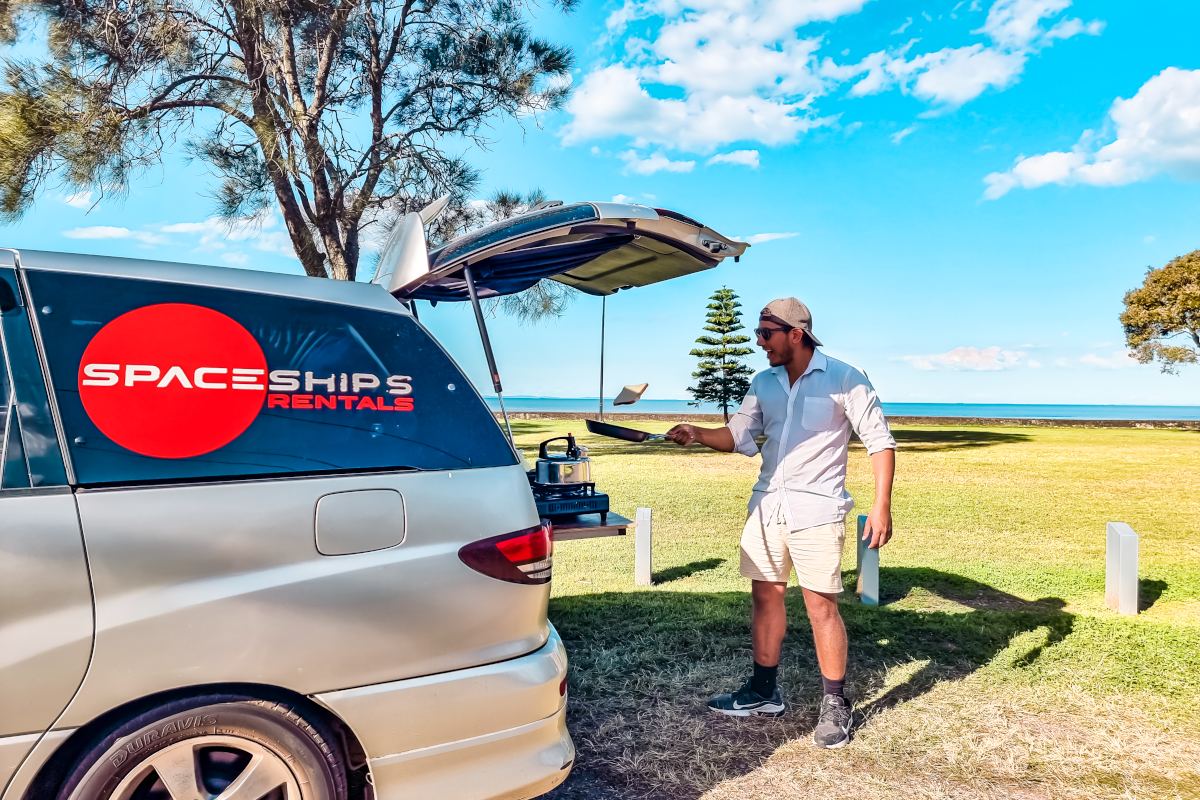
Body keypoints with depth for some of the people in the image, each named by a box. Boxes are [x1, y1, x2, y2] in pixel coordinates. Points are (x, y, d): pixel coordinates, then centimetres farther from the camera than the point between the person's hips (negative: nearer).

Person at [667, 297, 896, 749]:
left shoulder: (844, 379, -7)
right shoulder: (763, 384, 9)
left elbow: (880, 441, -6)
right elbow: (740, 437, 9)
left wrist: (881, 506, -12)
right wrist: (697, 435, -9)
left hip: (816, 509, -5)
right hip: (767, 506, 6)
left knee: (821, 606, -2)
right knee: (765, 595, 11)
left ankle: (835, 705, 16)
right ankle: (764, 692, 26)